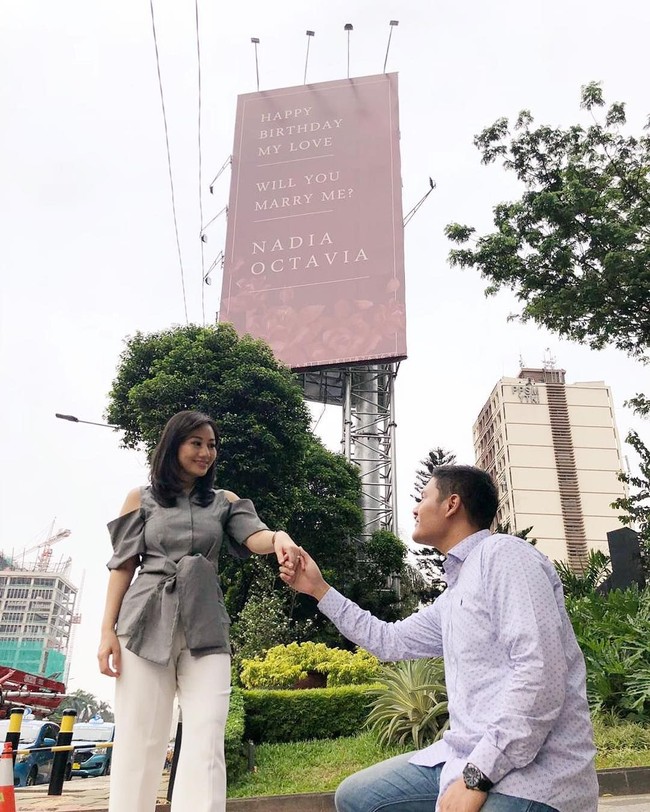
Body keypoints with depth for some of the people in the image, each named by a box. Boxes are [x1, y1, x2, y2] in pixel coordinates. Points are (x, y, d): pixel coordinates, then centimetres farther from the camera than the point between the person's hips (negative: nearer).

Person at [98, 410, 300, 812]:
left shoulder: (224, 502, 12)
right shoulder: (141, 499, 9)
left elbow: (253, 536, -6)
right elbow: (123, 565, 6)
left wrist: (278, 538, -31)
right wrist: (108, 630, -3)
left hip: (205, 628, 1)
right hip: (147, 624, -1)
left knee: (206, 740, -6)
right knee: (139, 740, 2)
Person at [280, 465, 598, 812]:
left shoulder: (501, 553, -12)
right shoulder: (453, 596, 17)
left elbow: (539, 675, -22)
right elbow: (390, 640, 29)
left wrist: (477, 776, -22)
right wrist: (319, 589, 27)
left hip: (529, 774, -9)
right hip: (471, 758, 9)